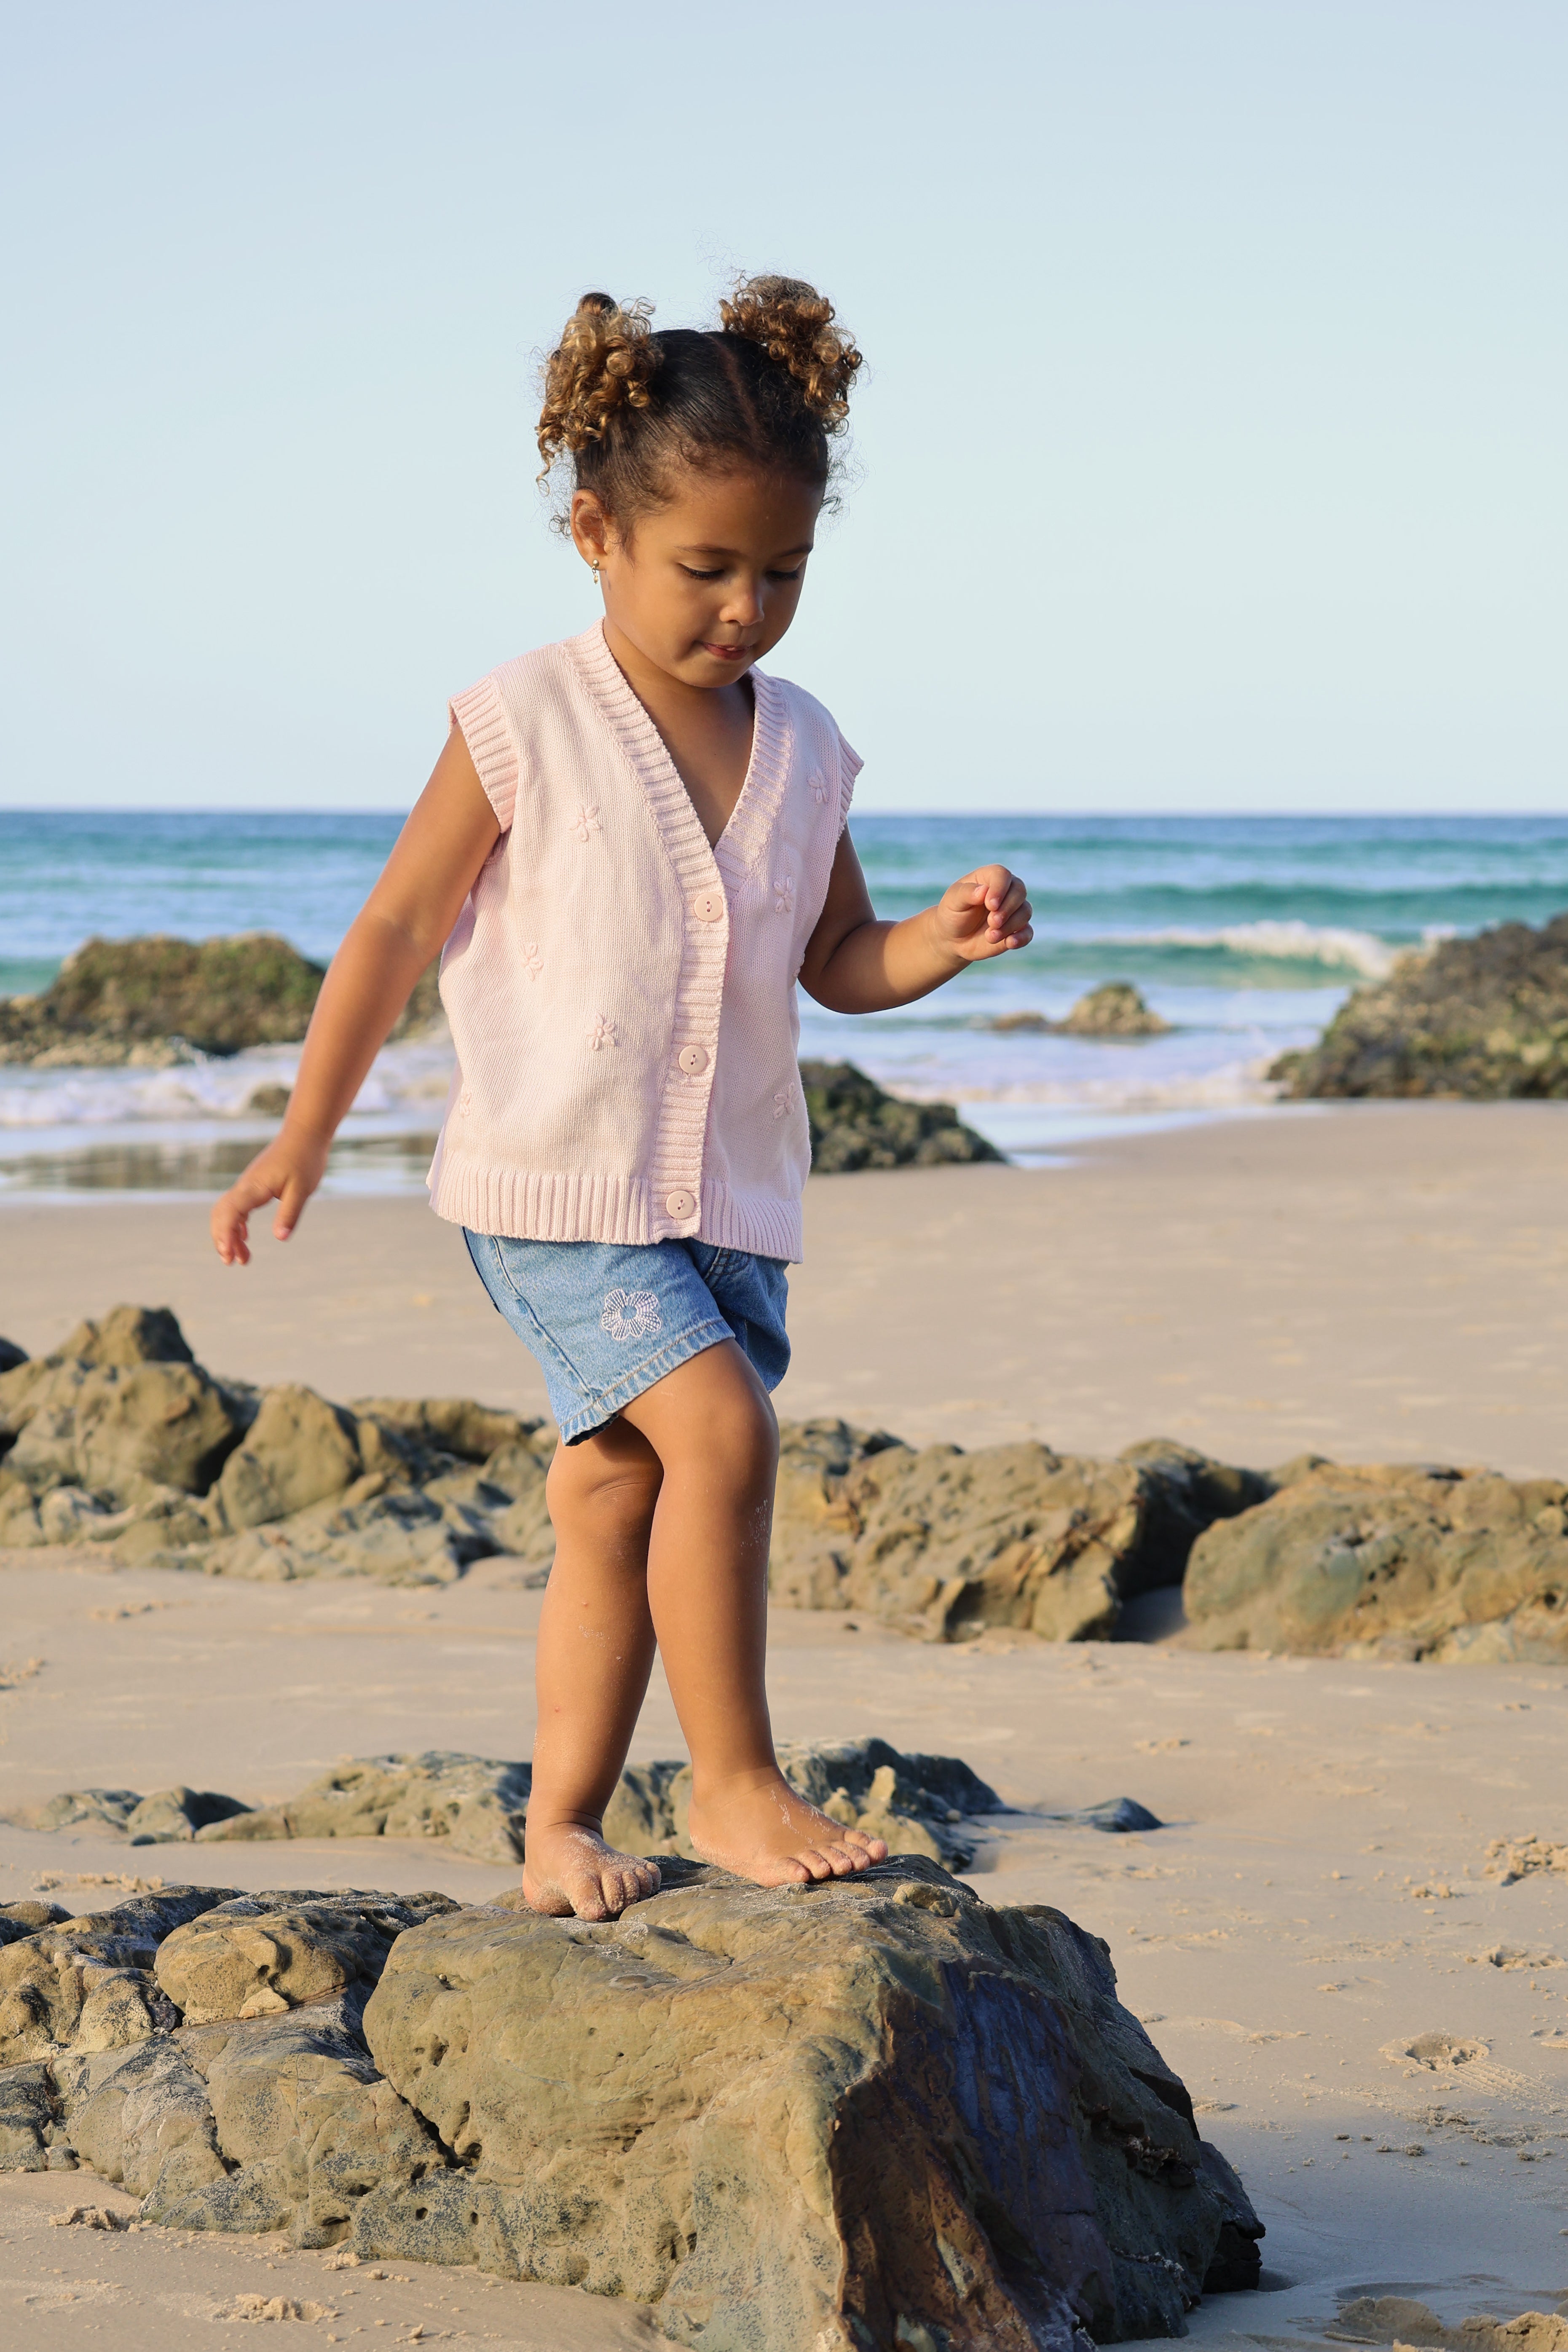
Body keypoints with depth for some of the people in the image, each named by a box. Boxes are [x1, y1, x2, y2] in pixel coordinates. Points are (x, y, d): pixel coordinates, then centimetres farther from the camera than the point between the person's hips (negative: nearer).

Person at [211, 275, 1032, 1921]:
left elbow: (837, 962, 15)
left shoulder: (803, 751, 6)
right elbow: (397, 930, -3)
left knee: (615, 1506, 10)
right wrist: (305, 1138, -3)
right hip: (550, 1184, -5)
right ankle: (733, 1782, -10)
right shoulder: (524, 724, -8)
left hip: (734, 1198, 5)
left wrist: (943, 942, -7)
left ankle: (560, 1828, 21)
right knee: (720, 1429, -21)